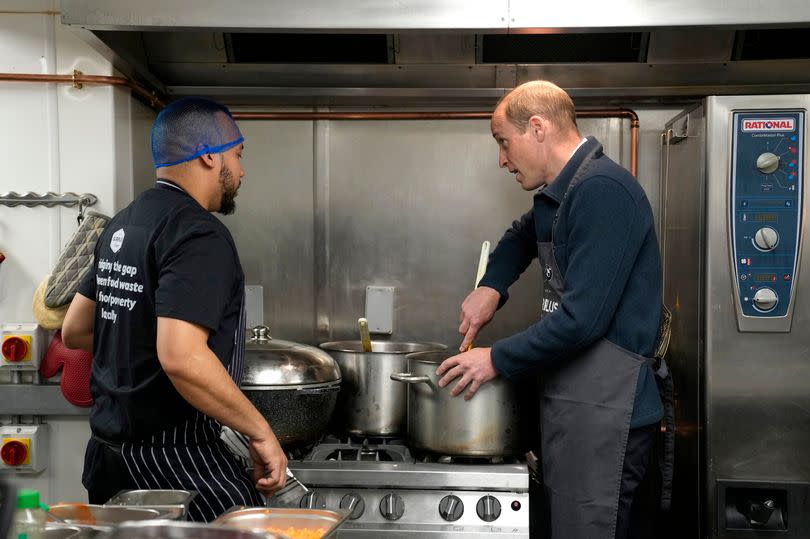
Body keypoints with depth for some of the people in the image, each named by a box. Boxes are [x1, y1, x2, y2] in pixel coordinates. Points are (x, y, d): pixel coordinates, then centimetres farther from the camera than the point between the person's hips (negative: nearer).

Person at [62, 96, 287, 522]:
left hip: (108, 452, 10)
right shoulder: (199, 235, -17)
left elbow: (74, 332, 19)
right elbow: (181, 359, -28)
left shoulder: (121, 225, 12)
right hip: (174, 460, -9)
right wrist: (260, 433, -19)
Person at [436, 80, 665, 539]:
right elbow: (521, 238, 34)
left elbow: (582, 318, -23)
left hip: (604, 414, -10)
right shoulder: (562, 192, 13)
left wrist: (498, 360, -11)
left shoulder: (603, 190, -18)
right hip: (574, 405, 10)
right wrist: (491, 287, 14)